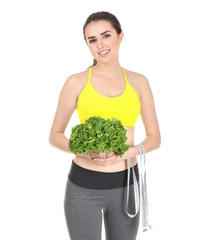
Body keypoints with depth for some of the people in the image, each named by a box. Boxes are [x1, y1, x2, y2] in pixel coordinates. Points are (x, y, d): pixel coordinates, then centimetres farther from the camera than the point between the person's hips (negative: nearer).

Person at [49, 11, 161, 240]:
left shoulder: (138, 82, 2)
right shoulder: (76, 82, -4)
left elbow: (154, 137, 6)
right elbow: (55, 136, 3)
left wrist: (130, 151, -14)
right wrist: (82, 150, -17)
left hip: (125, 184, 3)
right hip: (84, 186, -2)